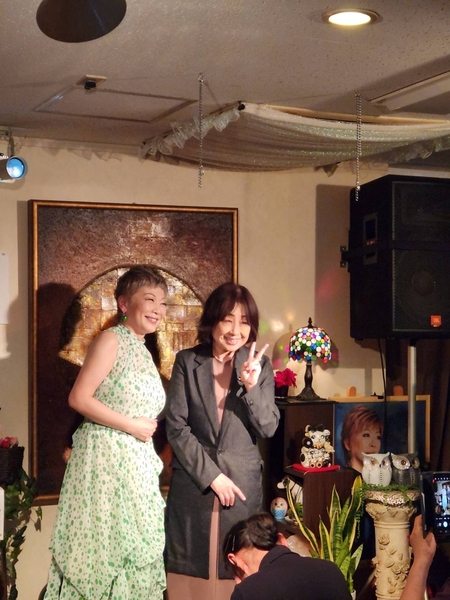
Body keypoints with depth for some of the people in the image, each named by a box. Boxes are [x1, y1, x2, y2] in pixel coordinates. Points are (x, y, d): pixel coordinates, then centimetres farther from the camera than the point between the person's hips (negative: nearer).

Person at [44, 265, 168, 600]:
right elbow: (79, 398, -17)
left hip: (136, 463, 8)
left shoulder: (143, 351, 15)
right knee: (101, 546, -1)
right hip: (105, 457, -8)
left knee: (131, 548, 11)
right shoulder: (111, 340, -9)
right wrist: (132, 427, -15)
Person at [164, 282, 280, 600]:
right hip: (193, 484, -1)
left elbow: (268, 428, -1)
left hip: (243, 483, 1)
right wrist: (212, 475, -10)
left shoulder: (260, 365, 3)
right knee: (193, 571, 5)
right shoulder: (187, 361, -1)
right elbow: (176, 427, -4)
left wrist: (251, 387, -17)